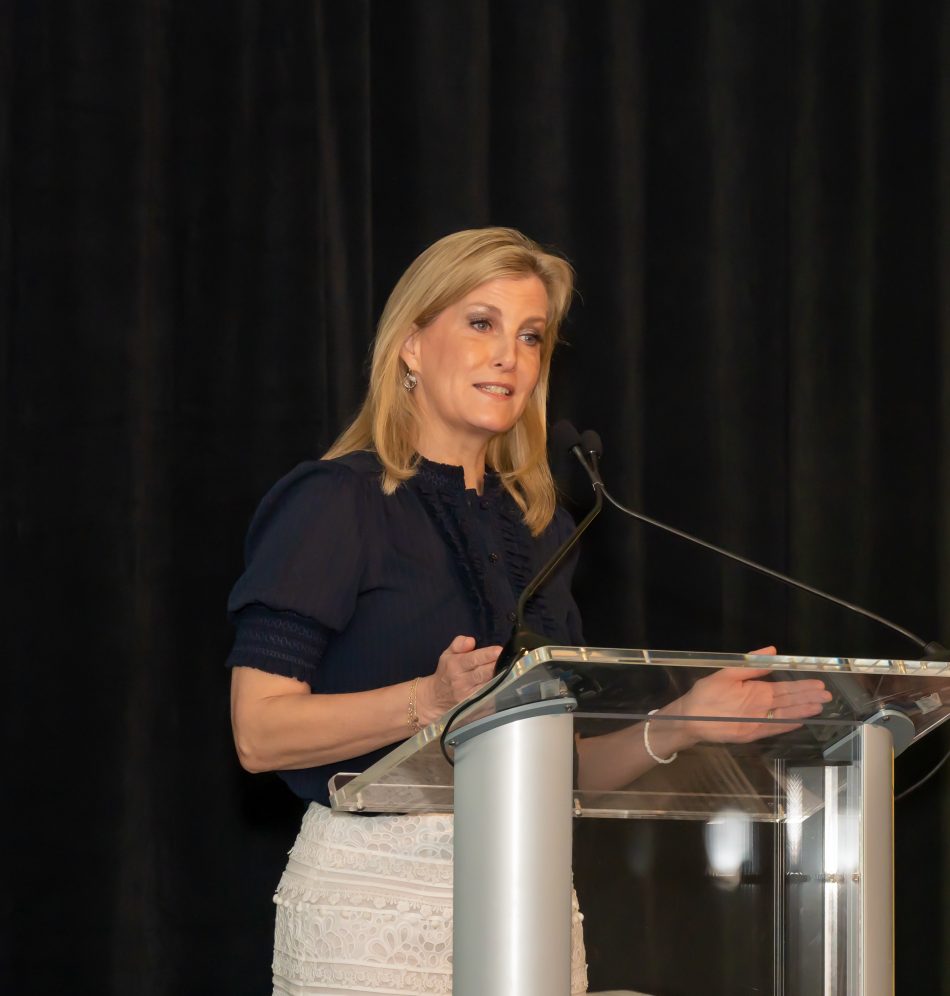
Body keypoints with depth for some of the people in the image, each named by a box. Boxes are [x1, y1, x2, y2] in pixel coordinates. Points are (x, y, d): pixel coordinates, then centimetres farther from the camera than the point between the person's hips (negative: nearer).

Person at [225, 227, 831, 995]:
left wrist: (681, 725, 2)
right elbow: (259, 732, -12)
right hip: (379, 894, -5)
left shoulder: (540, 527, 16)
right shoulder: (336, 504, -4)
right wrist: (431, 700, -23)